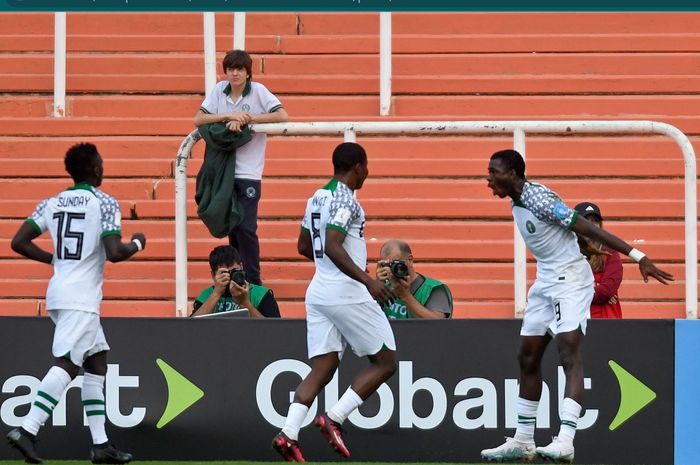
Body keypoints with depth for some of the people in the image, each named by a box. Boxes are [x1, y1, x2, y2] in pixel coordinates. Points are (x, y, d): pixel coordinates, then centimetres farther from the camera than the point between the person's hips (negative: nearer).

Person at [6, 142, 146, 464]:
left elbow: (19, 242, 6)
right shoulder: (104, 203, -7)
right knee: (66, 365, -15)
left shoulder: (52, 204, 11)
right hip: (81, 297, -8)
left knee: (97, 362, 14)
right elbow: (114, 253, -16)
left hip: (58, 293, 8)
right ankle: (27, 430, -28)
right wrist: (137, 244, 5)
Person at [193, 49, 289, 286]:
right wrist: (228, 116, -14)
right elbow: (198, 119, 0)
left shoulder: (258, 91, -4)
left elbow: (282, 116, -13)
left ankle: (253, 281, -3)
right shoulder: (219, 91, 4)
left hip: (248, 171, -3)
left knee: (246, 228, -10)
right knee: (232, 227, 8)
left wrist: (247, 118, -17)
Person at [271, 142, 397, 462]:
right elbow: (333, 247, -23)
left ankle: (288, 434, -11)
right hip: (347, 292, -9)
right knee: (385, 363, 2)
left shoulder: (317, 198, 15)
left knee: (321, 370, 5)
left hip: (319, 291, 9)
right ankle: (334, 419, -8)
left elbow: (304, 247, 24)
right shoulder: (345, 199, -12)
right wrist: (367, 280, -26)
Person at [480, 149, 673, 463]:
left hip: (569, 279, -10)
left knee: (569, 355, -19)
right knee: (528, 358, 12)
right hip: (545, 281, 10)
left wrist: (637, 256, -23)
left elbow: (586, 227, -21)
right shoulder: (516, 204, 9)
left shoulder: (538, 197, -19)